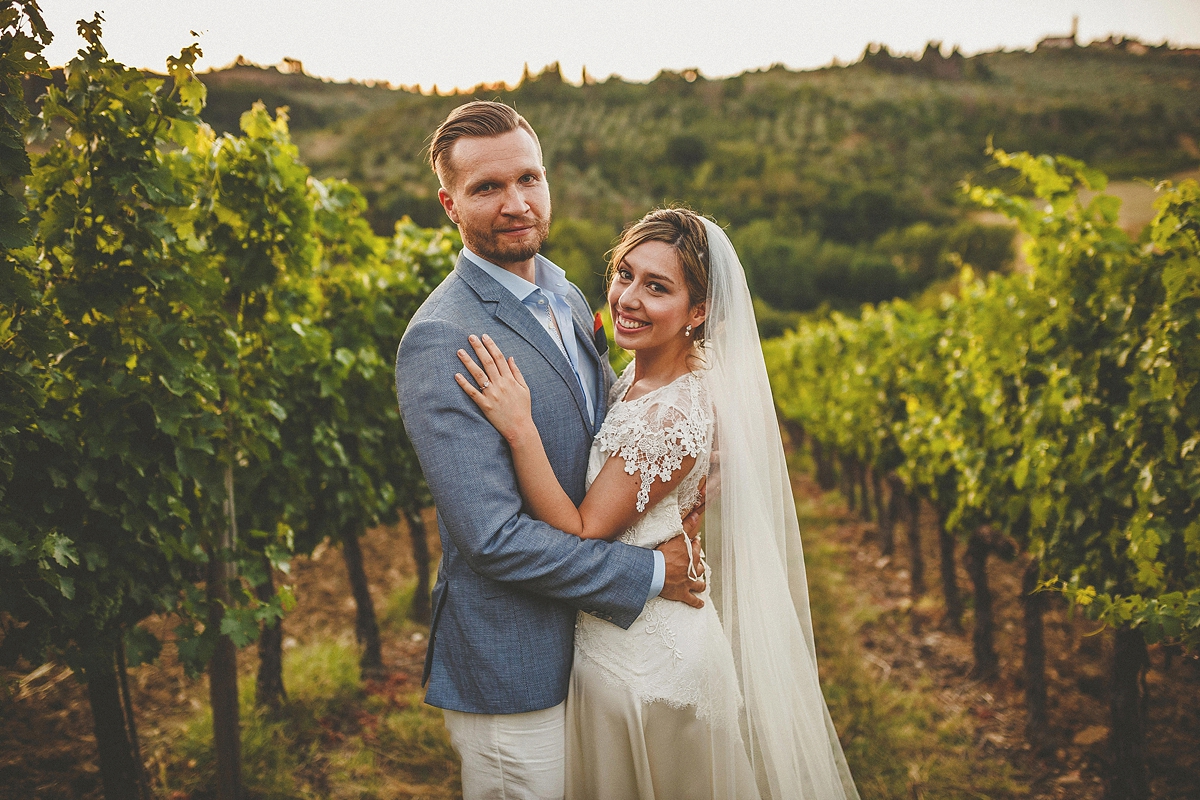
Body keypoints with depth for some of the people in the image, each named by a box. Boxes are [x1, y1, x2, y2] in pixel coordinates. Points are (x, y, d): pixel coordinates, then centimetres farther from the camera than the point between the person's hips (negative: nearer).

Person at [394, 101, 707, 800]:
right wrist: (650, 573, -17)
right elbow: (494, 535, -27)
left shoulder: (565, 296, 5)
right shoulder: (441, 341, -23)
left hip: (587, 639, 8)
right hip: (515, 670, -8)